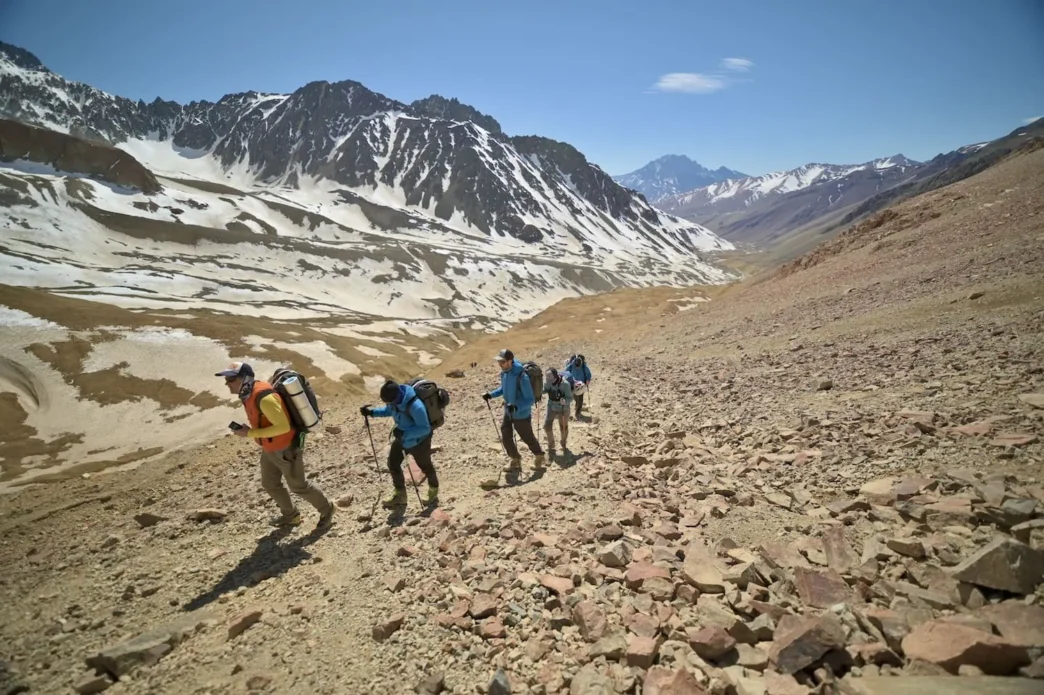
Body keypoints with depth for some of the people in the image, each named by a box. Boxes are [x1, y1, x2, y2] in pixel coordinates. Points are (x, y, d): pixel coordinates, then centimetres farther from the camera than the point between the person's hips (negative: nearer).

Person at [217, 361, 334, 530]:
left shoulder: (264, 397, -33)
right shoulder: (249, 393, -2)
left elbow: (283, 426, -33)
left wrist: (250, 433, -30)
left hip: (286, 449, -9)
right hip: (270, 449, 9)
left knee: (298, 486, 8)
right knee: (270, 484, 22)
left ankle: (326, 510, 31)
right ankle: (290, 515, 43)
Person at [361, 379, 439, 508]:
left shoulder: (415, 406, -42)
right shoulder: (395, 400, -18)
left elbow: (425, 428, -34)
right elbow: (389, 410, 5)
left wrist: (404, 433, -40)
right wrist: (372, 412, -10)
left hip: (418, 441, -7)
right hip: (402, 438, 7)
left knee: (425, 466, 16)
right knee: (393, 463, 13)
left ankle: (433, 492, 45)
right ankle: (400, 495, 34)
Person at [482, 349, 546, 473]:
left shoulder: (521, 377, -32)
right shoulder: (504, 372, -7)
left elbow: (530, 400, -28)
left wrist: (516, 407, -41)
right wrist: (491, 394, 0)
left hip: (522, 414, -7)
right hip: (508, 412, 7)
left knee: (528, 438, 13)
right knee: (505, 437, 8)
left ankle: (539, 457, 41)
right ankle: (514, 461, 31)